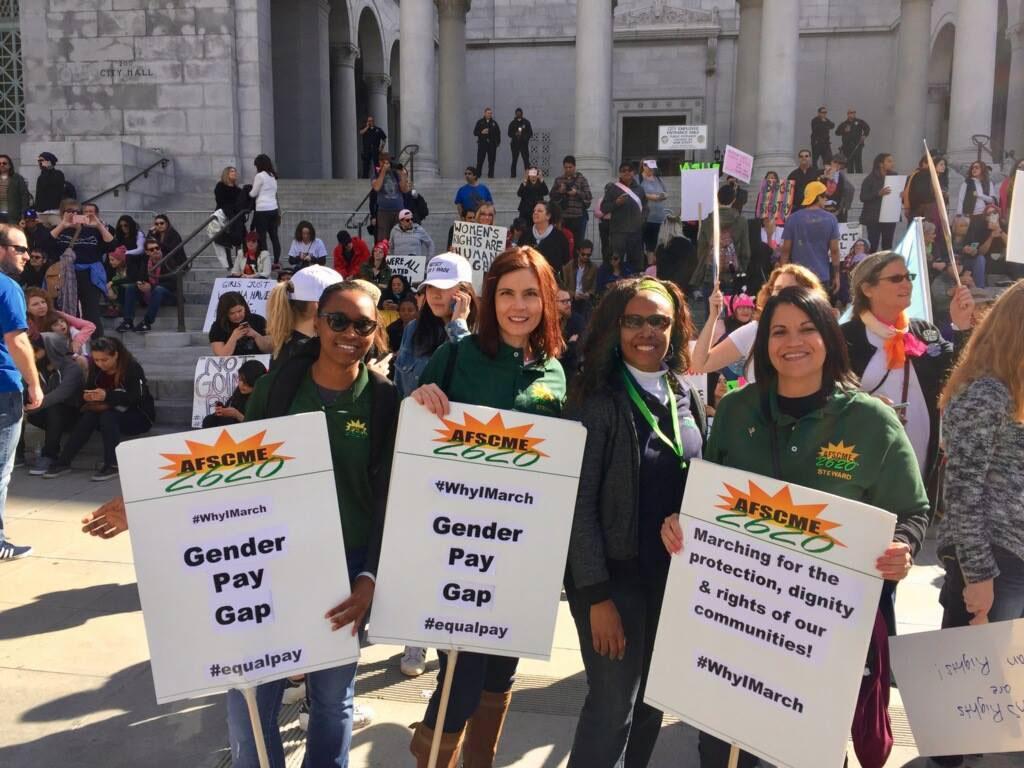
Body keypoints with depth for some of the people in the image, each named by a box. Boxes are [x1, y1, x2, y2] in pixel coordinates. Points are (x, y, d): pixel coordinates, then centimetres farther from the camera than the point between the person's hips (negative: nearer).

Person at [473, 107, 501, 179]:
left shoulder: (494, 123, 10)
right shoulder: (480, 122, 6)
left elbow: (498, 133, 11)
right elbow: (475, 132, 3)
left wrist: (498, 142, 2)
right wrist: (481, 132, -14)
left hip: (492, 144, 2)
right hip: (482, 144, -2)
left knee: (491, 160, 2)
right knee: (480, 160, -5)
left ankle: (491, 175, 7)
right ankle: (477, 175, -2)